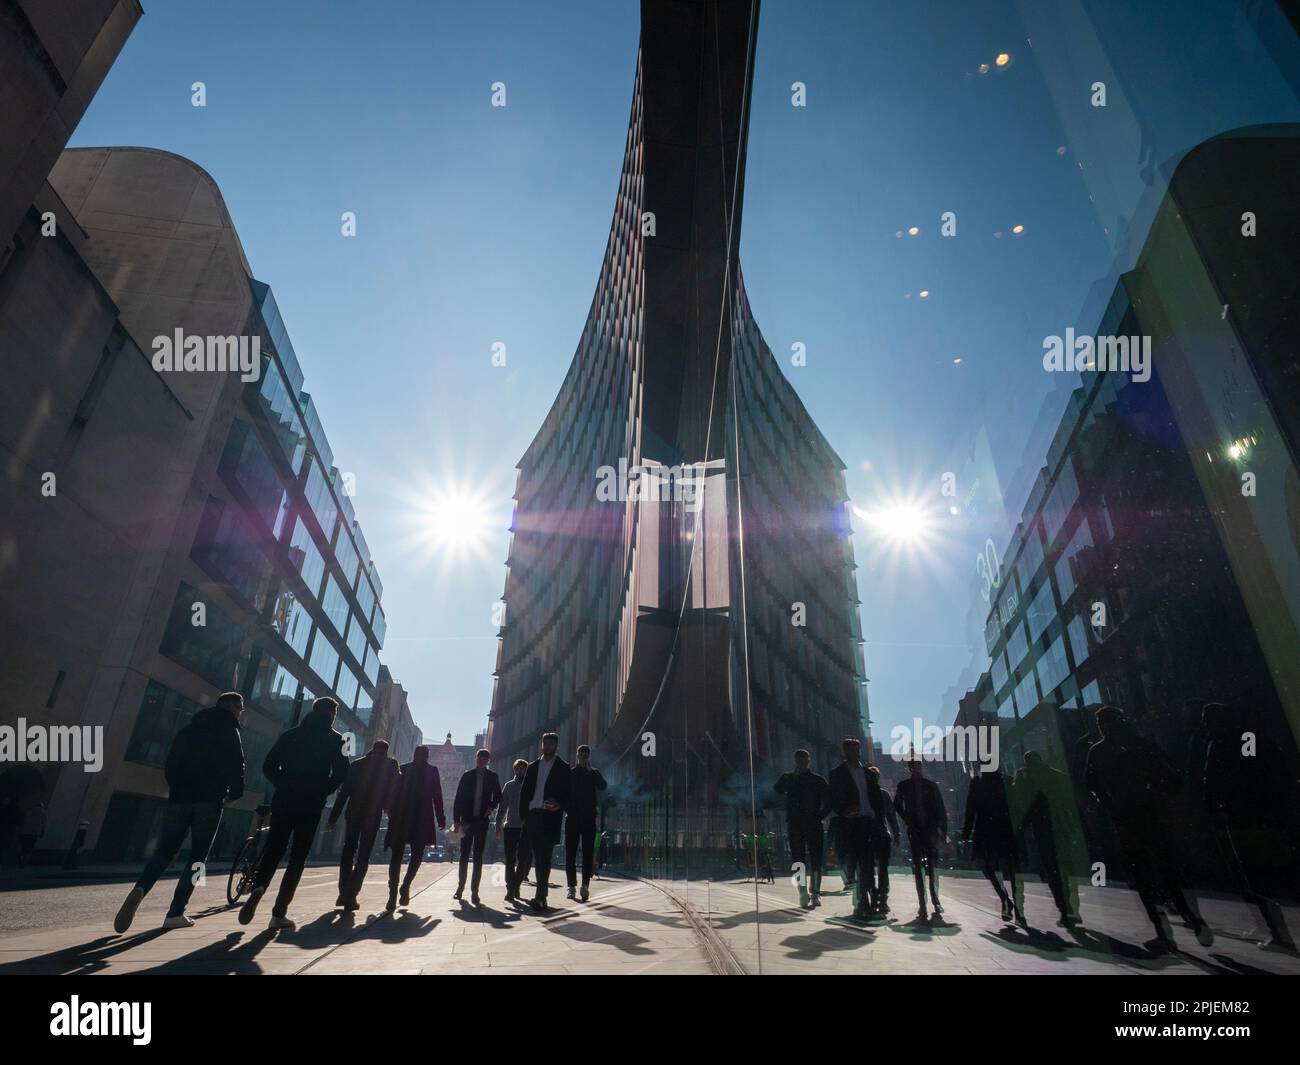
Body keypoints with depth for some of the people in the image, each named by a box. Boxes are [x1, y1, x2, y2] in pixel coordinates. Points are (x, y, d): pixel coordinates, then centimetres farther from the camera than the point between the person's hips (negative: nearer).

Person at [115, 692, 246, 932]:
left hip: (179, 799, 5)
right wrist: (235, 792, 4)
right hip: (209, 801, -5)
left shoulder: (188, 729, 19)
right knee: (198, 857, 4)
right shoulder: (228, 730, 0)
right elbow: (236, 764, -11)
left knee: (164, 852, 7)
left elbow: (170, 764, 17)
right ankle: (175, 914, -1)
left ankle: (139, 890, -20)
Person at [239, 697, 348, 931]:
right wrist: (323, 792, 3)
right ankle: (279, 913, 1)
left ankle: (258, 888, -17)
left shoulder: (290, 734, 12)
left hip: (284, 801, 3)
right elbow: (340, 772, -10)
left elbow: (269, 766, 6)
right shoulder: (334, 740, 0)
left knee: (273, 850, 11)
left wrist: (286, 786, 10)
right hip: (312, 806, -3)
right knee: (298, 857, 5)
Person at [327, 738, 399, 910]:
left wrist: (333, 817, 8)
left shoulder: (357, 764, 9)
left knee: (348, 851, 16)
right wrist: (390, 810, 8)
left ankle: (344, 893, 14)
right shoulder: (390, 765, 1)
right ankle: (351, 896, -3)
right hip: (373, 815, -3)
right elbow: (393, 791, -3)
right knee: (363, 856, 3)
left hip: (353, 813, 3)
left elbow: (344, 792, 6)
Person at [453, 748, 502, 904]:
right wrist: (456, 820, -4)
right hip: (467, 819, 0)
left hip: (482, 820, 0)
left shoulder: (493, 777, 4)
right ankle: (461, 887, 20)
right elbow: (458, 798, 2)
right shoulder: (467, 776, 3)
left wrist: (491, 806, -8)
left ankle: (474, 890, 3)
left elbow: (498, 796, 13)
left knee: (478, 856, 0)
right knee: (464, 855, 8)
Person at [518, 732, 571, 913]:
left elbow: (567, 794, 0)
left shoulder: (563, 768, 2)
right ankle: (542, 895, 17)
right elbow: (524, 792, 13)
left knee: (544, 857, -8)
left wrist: (559, 806, -18)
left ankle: (540, 897, -8)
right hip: (533, 816, 4)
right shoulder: (533, 767, 14)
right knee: (537, 856, 9)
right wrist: (524, 815, 5)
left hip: (550, 817, -4)